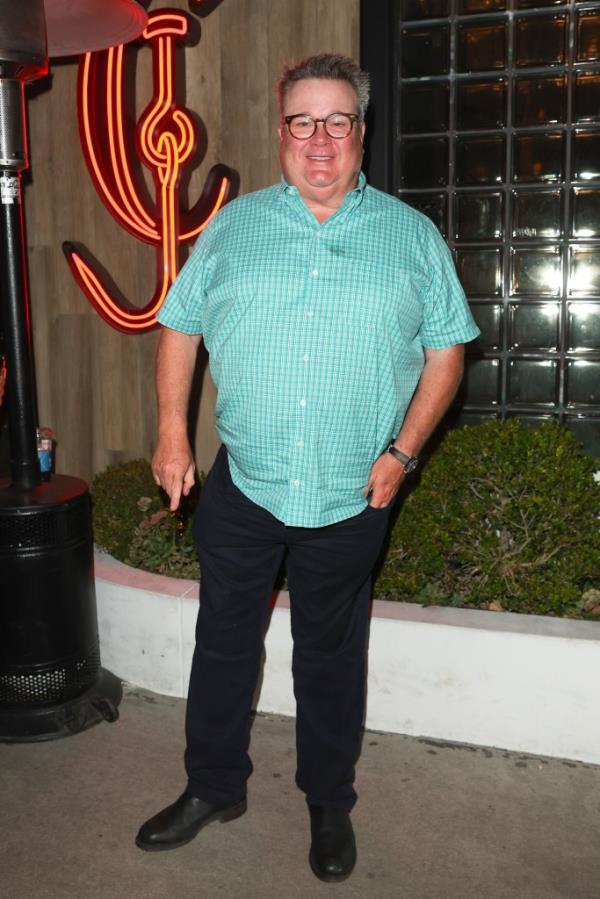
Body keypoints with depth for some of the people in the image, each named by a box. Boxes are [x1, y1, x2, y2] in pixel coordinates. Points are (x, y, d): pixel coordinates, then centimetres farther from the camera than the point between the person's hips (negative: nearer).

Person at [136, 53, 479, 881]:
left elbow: (445, 348, 2)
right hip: (241, 487, 2)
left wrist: (403, 451, -6)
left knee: (331, 657, 14)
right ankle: (213, 788, 35)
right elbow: (180, 325, 8)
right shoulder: (233, 226, 4)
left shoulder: (412, 237, 1)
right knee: (223, 643, 13)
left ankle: (330, 805, 34)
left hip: (352, 497, -1)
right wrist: (172, 431, -1)